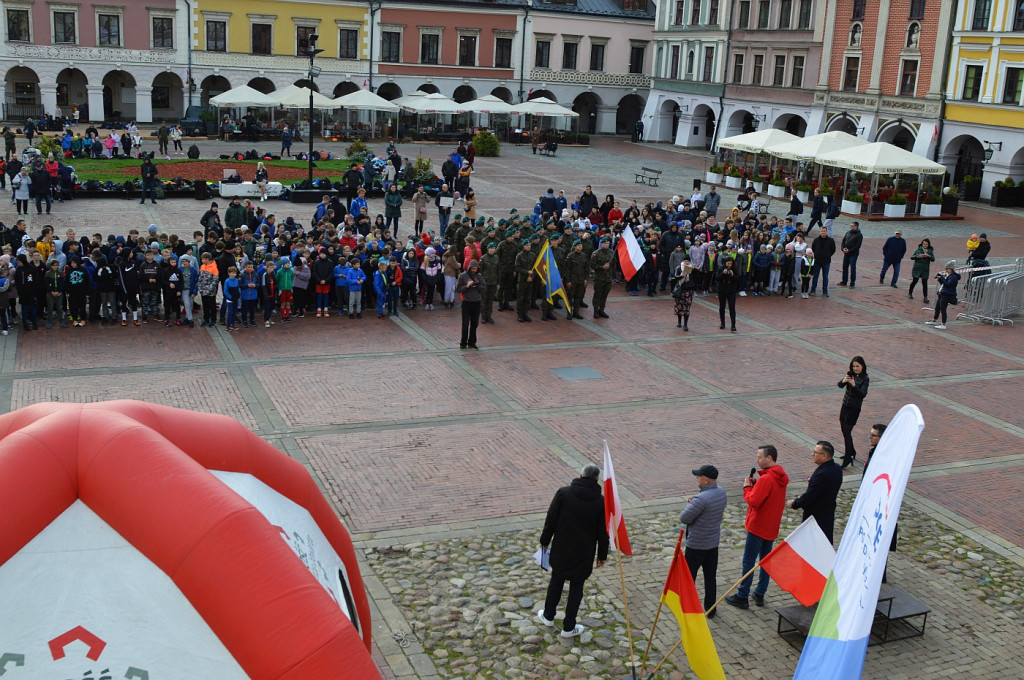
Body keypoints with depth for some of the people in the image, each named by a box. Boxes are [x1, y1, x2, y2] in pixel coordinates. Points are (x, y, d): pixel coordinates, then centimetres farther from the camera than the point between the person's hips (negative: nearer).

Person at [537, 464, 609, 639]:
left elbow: (550, 520, -6)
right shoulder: (600, 501, -8)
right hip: (584, 554, -1)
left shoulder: (563, 493, -10)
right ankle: (568, 627, 19)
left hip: (561, 550, 1)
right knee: (576, 588, 11)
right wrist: (602, 555, 9)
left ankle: (548, 617, 37)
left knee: (556, 581, 21)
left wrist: (545, 541, 8)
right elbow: (603, 532, -3)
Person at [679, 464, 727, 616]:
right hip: (713, 542, 8)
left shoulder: (701, 499, -29)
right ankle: (710, 609, 26)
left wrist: (689, 506, -3)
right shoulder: (721, 492, -2)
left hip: (696, 545, -7)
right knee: (710, 577, 17)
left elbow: (684, 518, -23)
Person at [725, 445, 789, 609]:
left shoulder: (765, 479, -25)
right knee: (765, 560, 16)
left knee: (749, 562, 1)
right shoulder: (781, 477, 6)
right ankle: (760, 595, 23)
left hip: (758, 527, -9)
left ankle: (742, 597, 7)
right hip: (772, 527, 9)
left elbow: (753, 501, -26)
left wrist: (747, 487, -10)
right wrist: (754, 485, 0)